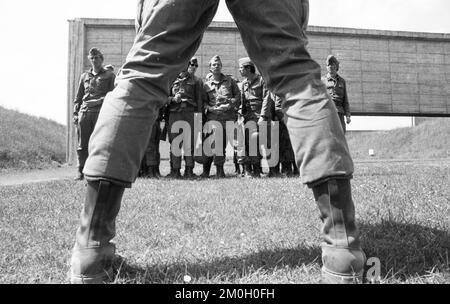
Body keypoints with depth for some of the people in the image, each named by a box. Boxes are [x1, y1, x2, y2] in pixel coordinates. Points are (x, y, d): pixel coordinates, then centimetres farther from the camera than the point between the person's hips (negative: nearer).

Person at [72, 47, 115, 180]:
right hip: (84, 111, 3)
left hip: (101, 111, -3)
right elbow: (78, 97, 22)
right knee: (82, 143, 0)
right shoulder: (84, 76, 23)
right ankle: (80, 170, 6)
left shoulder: (109, 75, 13)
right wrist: (75, 113, 11)